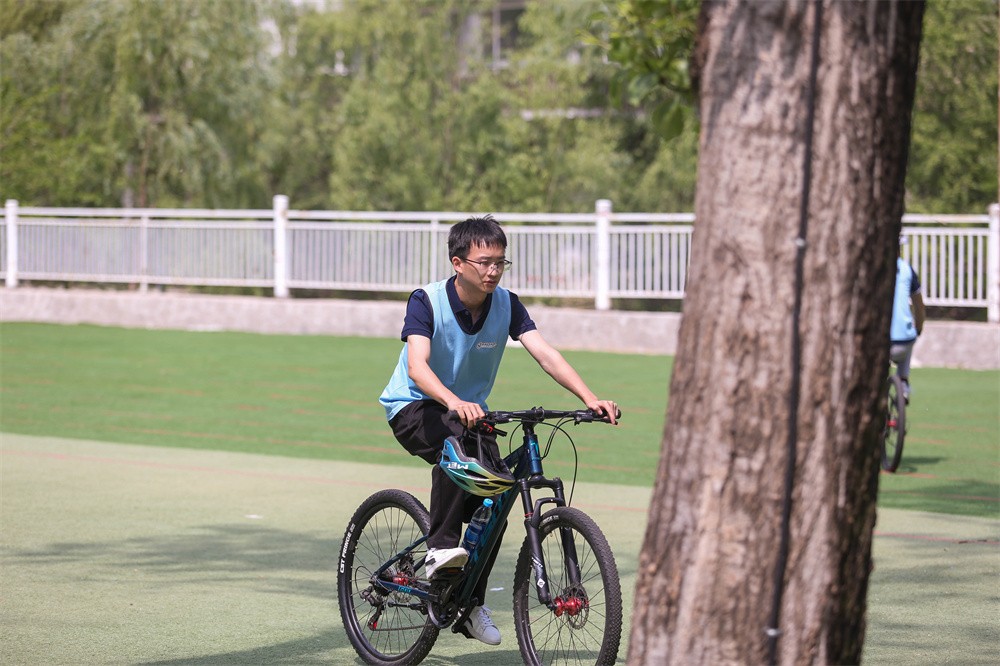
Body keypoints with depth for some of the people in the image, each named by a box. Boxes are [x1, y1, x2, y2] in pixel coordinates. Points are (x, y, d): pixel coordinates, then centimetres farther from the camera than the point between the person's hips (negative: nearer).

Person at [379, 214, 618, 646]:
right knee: (456, 440, -38)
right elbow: (417, 367, -35)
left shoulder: (506, 304, -9)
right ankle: (440, 546, -27)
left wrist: (589, 398, -34)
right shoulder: (427, 301, -21)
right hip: (413, 408, -5)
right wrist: (454, 403, -55)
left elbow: (545, 354, -18)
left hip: (470, 410, 5)